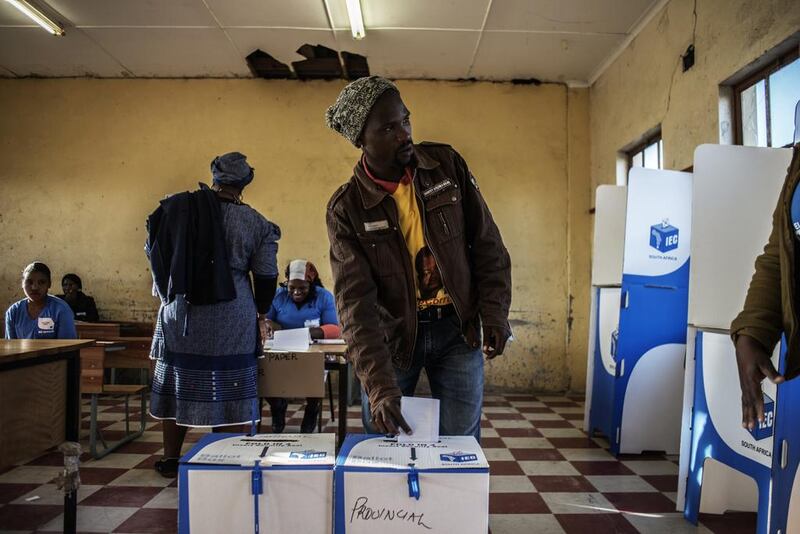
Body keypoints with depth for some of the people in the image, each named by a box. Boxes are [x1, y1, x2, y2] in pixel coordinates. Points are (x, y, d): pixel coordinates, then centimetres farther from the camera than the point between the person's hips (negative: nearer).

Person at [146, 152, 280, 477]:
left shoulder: (176, 209, 1)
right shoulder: (254, 223, -4)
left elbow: (154, 254, 11)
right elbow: (266, 275, -1)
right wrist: (261, 314, 16)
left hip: (179, 316, 2)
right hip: (230, 322, -2)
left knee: (177, 385, 16)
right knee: (227, 391, 7)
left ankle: (171, 460, 29)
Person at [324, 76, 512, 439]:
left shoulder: (446, 164, -4)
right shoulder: (347, 208, -11)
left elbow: (486, 242, 3)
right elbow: (354, 302, -17)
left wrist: (495, 312, -6)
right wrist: (379, 385, -25)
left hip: (457, 329, 1)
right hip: (391, 334, -1)